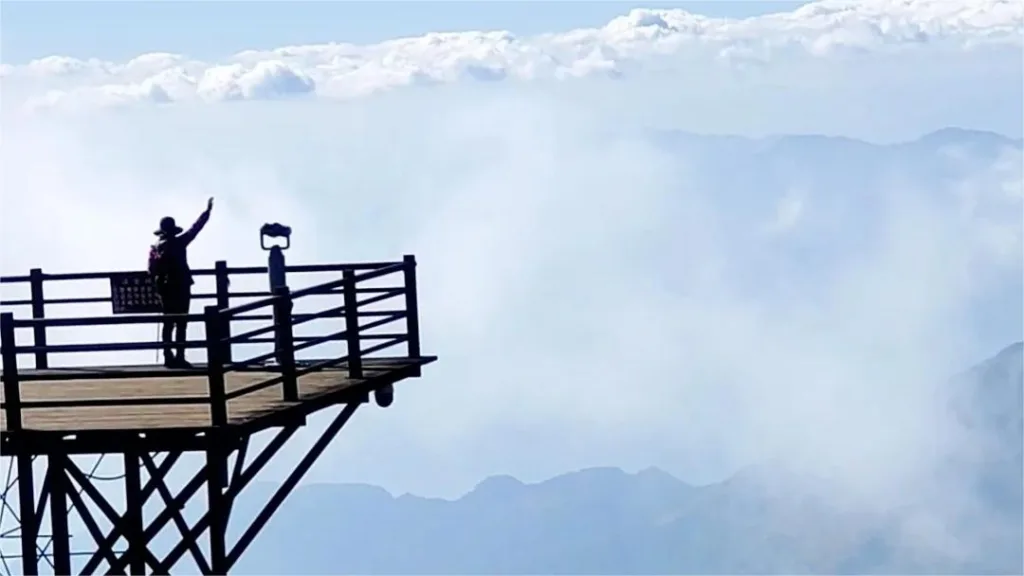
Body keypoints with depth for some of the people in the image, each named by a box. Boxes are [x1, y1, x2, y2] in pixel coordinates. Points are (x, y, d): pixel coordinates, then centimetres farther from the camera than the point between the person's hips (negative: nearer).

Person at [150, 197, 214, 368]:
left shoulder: (154, 248, 7)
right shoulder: (177, 242, -8)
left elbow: (152, 270, 6)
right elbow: (195, 229, -4)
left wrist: (158, 286, 17)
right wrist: (207, 211, 6)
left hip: (165, 289, 6)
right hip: (180, 288, -6)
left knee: (168, 323, 11)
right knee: (181, 324, -5)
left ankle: (168, 357, 10)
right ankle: (179, 358, -8)